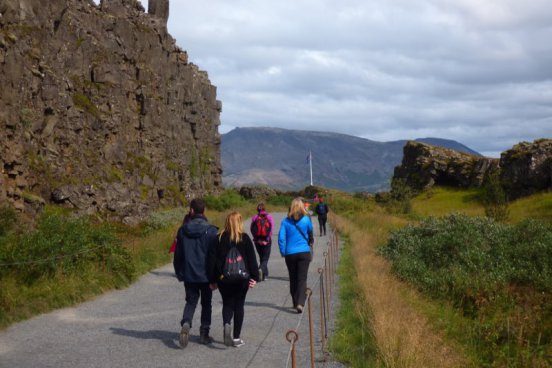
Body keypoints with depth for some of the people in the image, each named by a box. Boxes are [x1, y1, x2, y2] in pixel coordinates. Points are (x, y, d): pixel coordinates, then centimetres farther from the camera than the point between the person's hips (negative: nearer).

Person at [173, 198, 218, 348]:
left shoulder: (183, 230, -1)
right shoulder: (211, 230, -10)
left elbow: (178, 254, 4)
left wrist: (179, 274, 14)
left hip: (189, 275, 2)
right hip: (206, 275, -2)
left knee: (191, 301, 12)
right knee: (206, 303, 12)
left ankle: (186, 323, -14)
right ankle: (204, 334, 15)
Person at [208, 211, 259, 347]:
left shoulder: (219, 238, 0)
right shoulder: (245, 238, -4)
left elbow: (212, 259, 1)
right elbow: (252, 259, -5)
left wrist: (213, 279, 6)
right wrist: (254, 277, 0)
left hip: (223, 279, 1)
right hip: (241, 279, -1)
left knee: (227, 304, 14)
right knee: (239, 305, 8)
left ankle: (227, 323, -16)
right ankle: (236, 338, 9)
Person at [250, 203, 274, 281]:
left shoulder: (254, 218, 1)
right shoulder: (269, 217, -2)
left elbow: (252, 230, -5)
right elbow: (271, 228, -9)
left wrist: (257, 239, -4)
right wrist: (267, 239, -8)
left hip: (257, 241, 2)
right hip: (266, 241, -2)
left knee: (261, 258, 17)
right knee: (265, 259, 0)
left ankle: (265, 274, 23)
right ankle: (261, 269, -28)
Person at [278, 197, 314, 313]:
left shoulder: (286, 221, -2)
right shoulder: (306, 219, -3)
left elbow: (281, 238, -5)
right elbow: (310, 233, 13)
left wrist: (283, 252, 6)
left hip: (290, 253, 1)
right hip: (304, 253, -1)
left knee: (293, 279, 15)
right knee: (302, 279, -2)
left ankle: (295, 303, 23)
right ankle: (300, 303, -18)